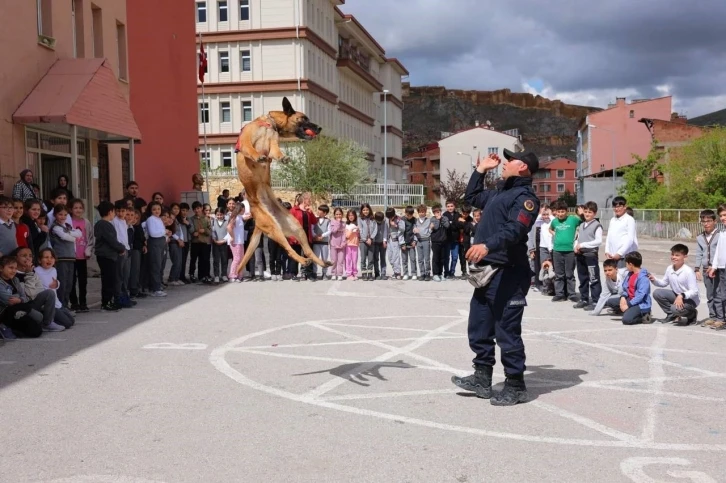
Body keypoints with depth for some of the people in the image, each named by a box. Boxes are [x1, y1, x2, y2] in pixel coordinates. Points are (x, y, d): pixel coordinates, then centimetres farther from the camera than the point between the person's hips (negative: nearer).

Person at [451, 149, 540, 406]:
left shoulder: (525, 196, -10)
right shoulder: (501, 192, 20)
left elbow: (515, 230, -26)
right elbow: (471, 197, 37)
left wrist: (487, 245, -40)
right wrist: (481, 169, 29)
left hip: (508, 273, -10)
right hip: (487, 271, 10)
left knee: (507, 331, -5)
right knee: (479, 327, 14)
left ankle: (515, 385, 6)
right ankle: (482, 377, 25)